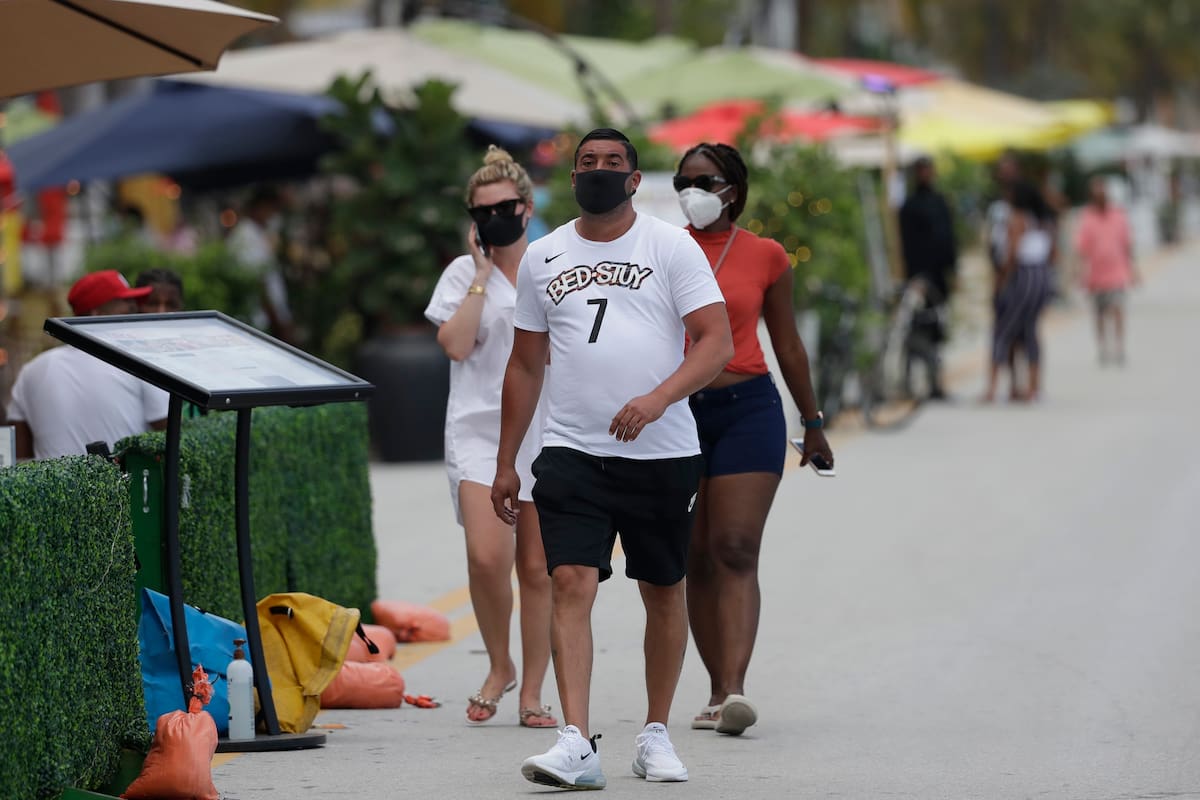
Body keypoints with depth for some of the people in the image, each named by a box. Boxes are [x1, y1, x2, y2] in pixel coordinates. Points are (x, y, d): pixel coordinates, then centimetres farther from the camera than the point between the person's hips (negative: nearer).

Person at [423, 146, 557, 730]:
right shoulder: (464, 274, 4)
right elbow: (455, 344, -12)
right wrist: (483, 274, -9)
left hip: (545, 433, 2)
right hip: (480, 429, -2)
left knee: (537, 568, 2)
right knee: (486, 555, -18)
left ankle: (532, 692, 11)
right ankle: (499, 666, 5)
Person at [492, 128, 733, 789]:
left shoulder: (671, 247, 1)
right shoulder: (542, 257, 11)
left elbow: (717, 342, -7)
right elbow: (525, 366, 17)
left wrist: (658, 398, -23)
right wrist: (506, 462, 15)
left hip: (662, 454, -1)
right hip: (571, 452, 1)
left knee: (663, 591, 8)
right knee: (571, 583, -14)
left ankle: (655, 733, 23)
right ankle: (576, 743, -20)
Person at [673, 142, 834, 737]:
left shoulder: (765, 256, 5)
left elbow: (787, 344, 13)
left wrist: (812, 423, 17)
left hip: (749, 409, -2)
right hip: (675, 412, 2)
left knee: (736, 549, -14)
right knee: (694, 559, 5)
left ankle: (734, 689, -24)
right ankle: (718, 691, 13)